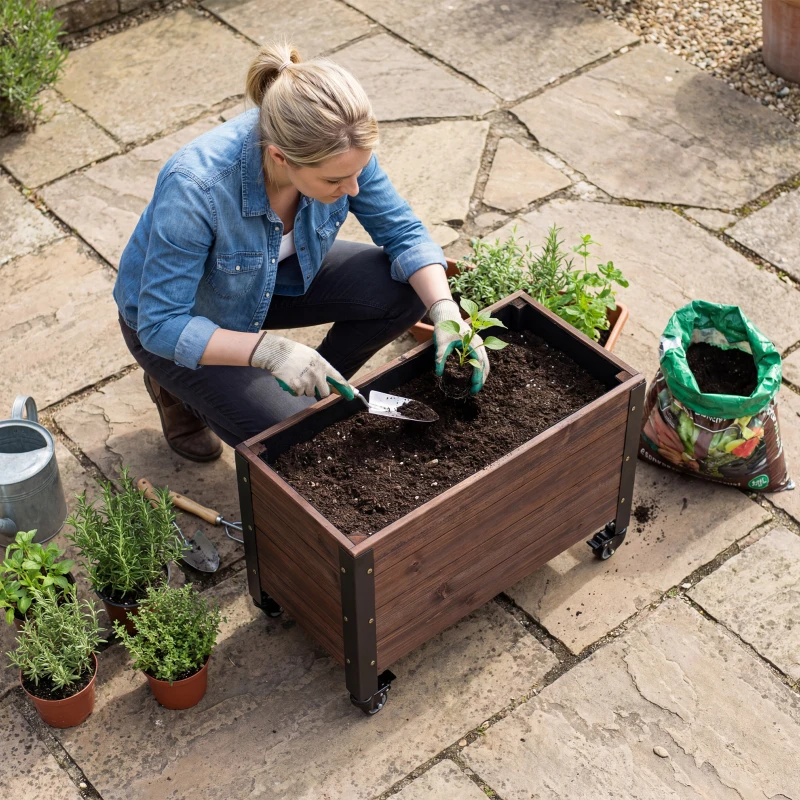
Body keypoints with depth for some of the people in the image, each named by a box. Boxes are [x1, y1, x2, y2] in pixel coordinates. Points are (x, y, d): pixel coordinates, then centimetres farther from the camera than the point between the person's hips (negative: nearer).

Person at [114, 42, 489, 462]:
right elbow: (160, 325, -34)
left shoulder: (338, 151, -26)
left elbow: (403, 232, -12)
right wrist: (270, 350, -44)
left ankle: (316, 390, 10)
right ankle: (177, 386, 9)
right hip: (177, 321, -5)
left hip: (276, 278, 5)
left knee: (406, 290, -14)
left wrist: (446, 311, -28)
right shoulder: (196, 187, -41)